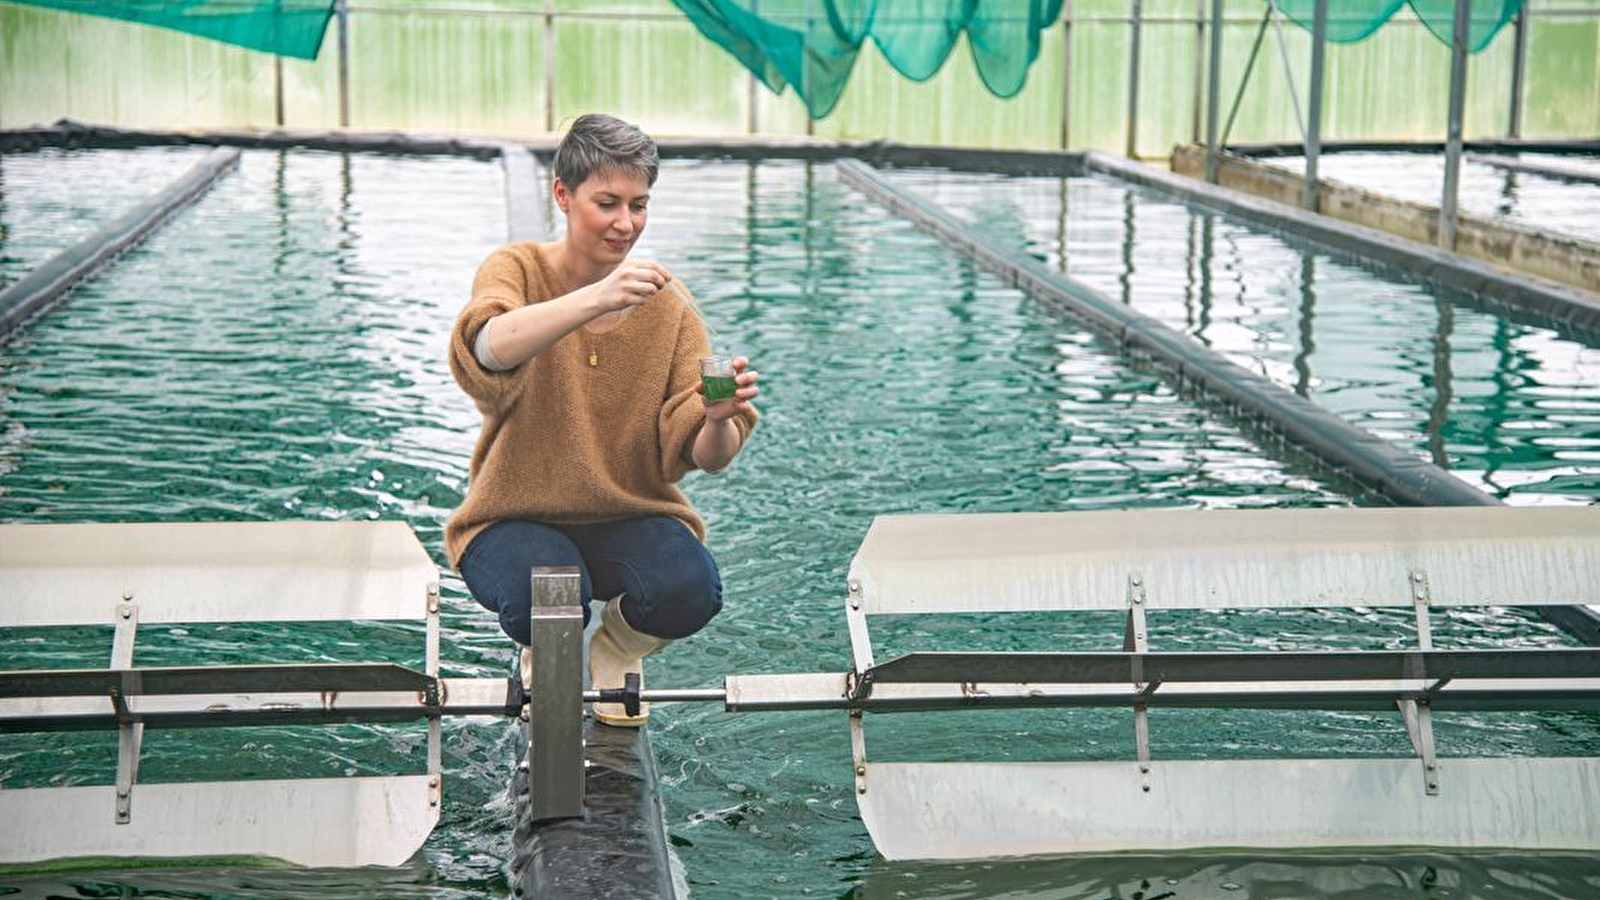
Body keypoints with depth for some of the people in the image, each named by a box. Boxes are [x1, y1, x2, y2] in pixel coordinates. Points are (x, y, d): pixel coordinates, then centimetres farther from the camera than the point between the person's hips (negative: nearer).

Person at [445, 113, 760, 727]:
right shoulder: (518, 271, -6)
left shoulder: (668, 303, -1)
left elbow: (706, 457, -8)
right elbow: (487, 350, -33)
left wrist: (720, 420, -33)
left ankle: (618, 650, 8)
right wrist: (596, 298, -47)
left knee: (689, 591, -30)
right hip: (517, 519, -2)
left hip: (633, 518, 2)